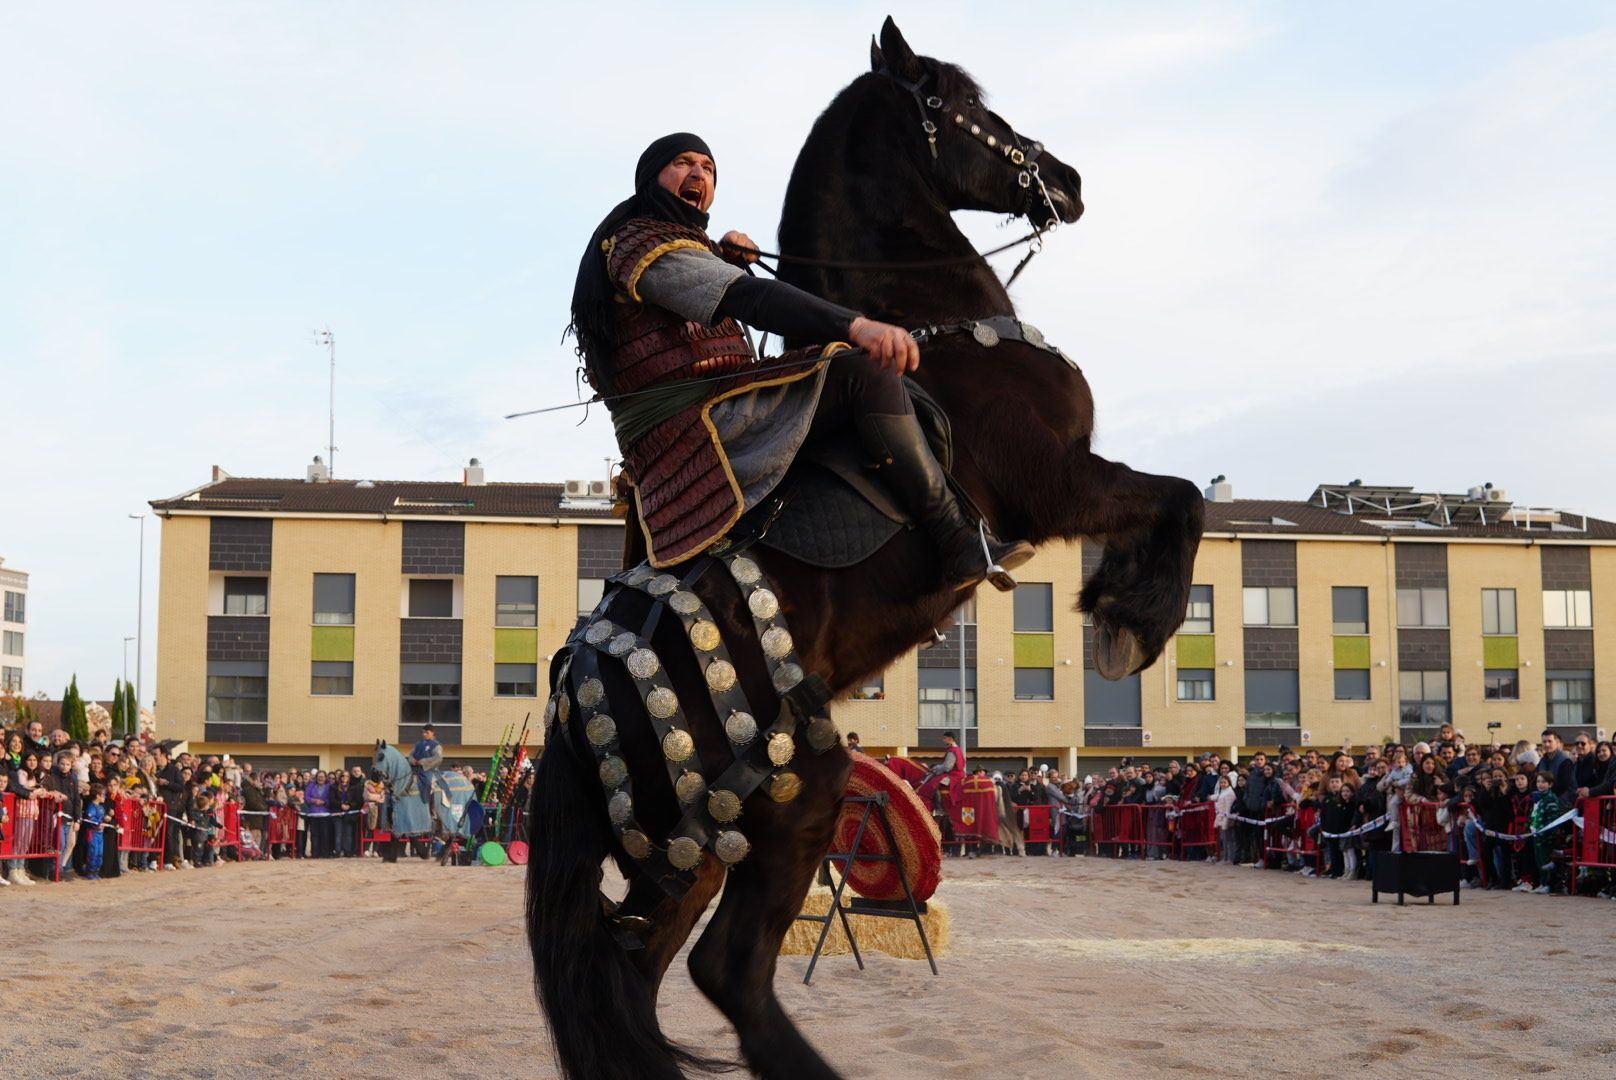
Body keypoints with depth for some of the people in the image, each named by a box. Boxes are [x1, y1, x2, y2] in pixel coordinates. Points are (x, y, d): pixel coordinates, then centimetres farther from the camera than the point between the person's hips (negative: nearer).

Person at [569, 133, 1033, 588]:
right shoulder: (647, 244, -11)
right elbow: (748, 299, -26)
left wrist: (722, 259, 14)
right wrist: (856, 327, -37)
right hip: (697, 423, -12)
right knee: (864, 371, -20)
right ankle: (959, 545, -22)